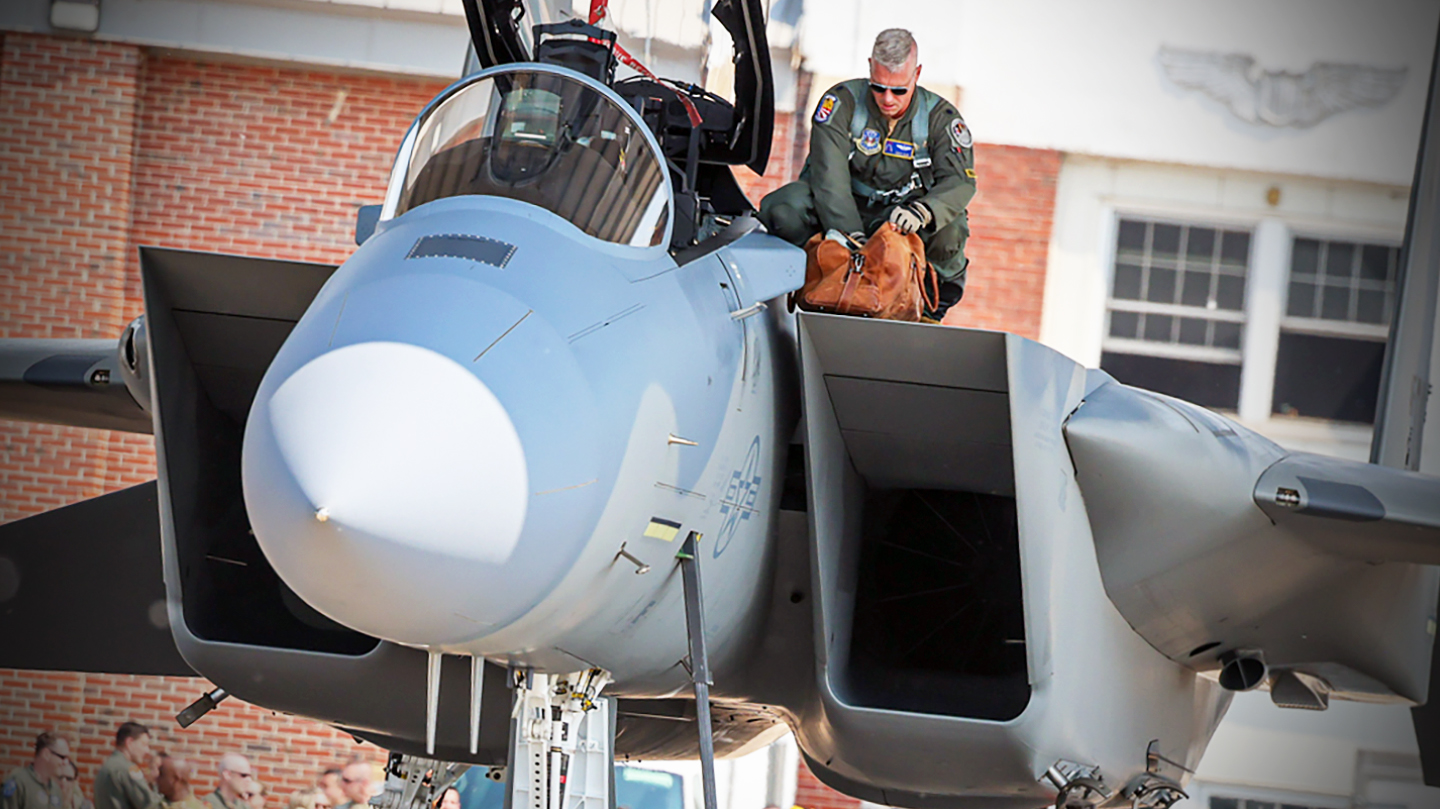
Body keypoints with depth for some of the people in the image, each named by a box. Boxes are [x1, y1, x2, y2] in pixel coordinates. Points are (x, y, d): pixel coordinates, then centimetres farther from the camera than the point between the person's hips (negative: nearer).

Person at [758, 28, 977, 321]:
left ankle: (937, 296, 1)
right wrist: (852, 236, -38)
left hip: (899, 217, 0)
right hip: (838, 213, 0)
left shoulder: (940, 117, -9)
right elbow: (829, 176, -23)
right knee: (782, 210, -30)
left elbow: (960, 181, -20)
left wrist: (921, 212, -44)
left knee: (949, 230, -33)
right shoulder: (842, 102, -14)